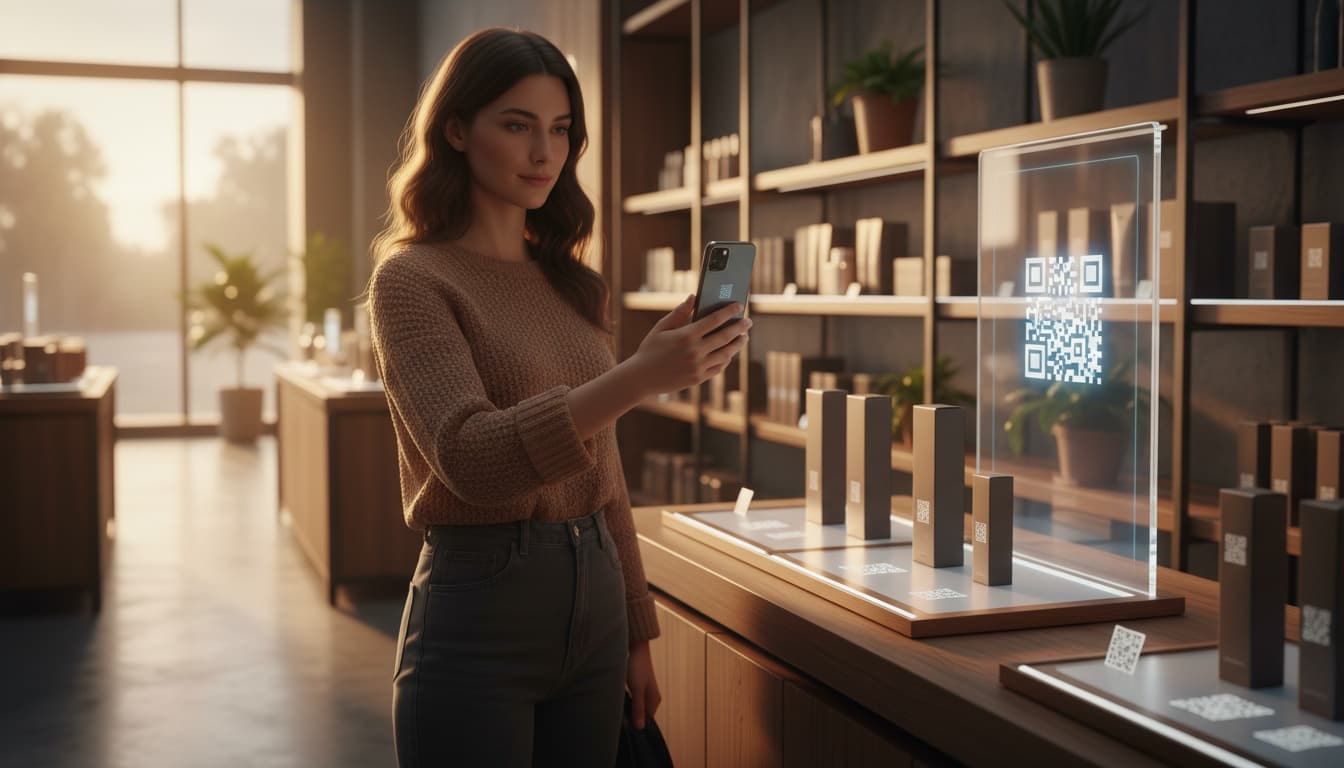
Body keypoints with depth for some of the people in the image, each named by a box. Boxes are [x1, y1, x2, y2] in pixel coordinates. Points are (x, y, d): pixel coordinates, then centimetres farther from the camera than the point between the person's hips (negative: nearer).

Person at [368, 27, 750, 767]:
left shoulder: (569, 282, 10)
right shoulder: (412, 279, -8)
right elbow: (471, 456, -23)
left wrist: (637, 631, 15)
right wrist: (641, 376, -34)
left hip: (595, 602, 6)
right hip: (478, 612, -6)